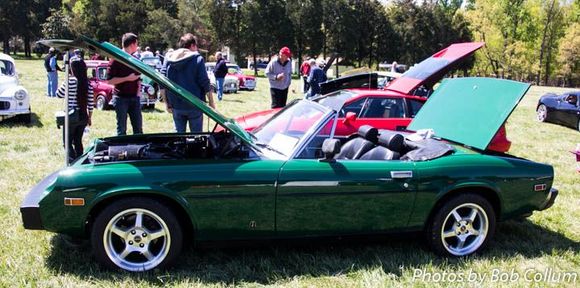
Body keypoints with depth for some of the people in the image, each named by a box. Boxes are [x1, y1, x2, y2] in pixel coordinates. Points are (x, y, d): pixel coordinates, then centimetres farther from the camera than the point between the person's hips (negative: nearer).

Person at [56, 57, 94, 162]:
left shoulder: (70, 81, -15)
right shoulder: (87, 83, -1)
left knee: (67, 142, 6)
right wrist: (89, 118, 13)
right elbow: (90, 103, 3)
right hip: (83, 117, 5)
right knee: (78, 141, 17)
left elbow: (59, 94, -2)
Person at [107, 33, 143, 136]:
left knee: (138, 127, 8)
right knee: (122, 129, 3)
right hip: (121, 98, -6)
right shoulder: (116, 59, -8)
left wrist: (138, 91, 9)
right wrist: (127, 78, -17)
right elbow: (110, 80, -13)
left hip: (134, 98, 6)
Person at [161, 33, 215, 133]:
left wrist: (167, 104, 9)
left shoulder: (168, 59, 5)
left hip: (176, 106, 3)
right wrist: (211, 102, 0)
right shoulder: (197, 59, -6)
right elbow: (205, 83, -9)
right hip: (194, 105, -3)